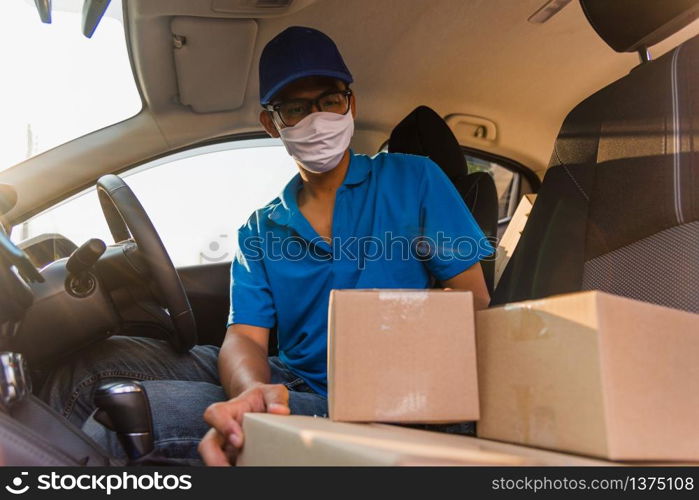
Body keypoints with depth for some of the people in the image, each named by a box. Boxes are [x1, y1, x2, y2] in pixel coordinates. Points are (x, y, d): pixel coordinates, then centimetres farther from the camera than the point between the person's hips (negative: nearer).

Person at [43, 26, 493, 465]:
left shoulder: (413, 180, 0)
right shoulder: (261, 230, 10)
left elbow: (474, 302, -2)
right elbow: (245, 338, -2)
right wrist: (253, 392, -28)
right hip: (290, 385, 4)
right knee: (104, 360, -10)